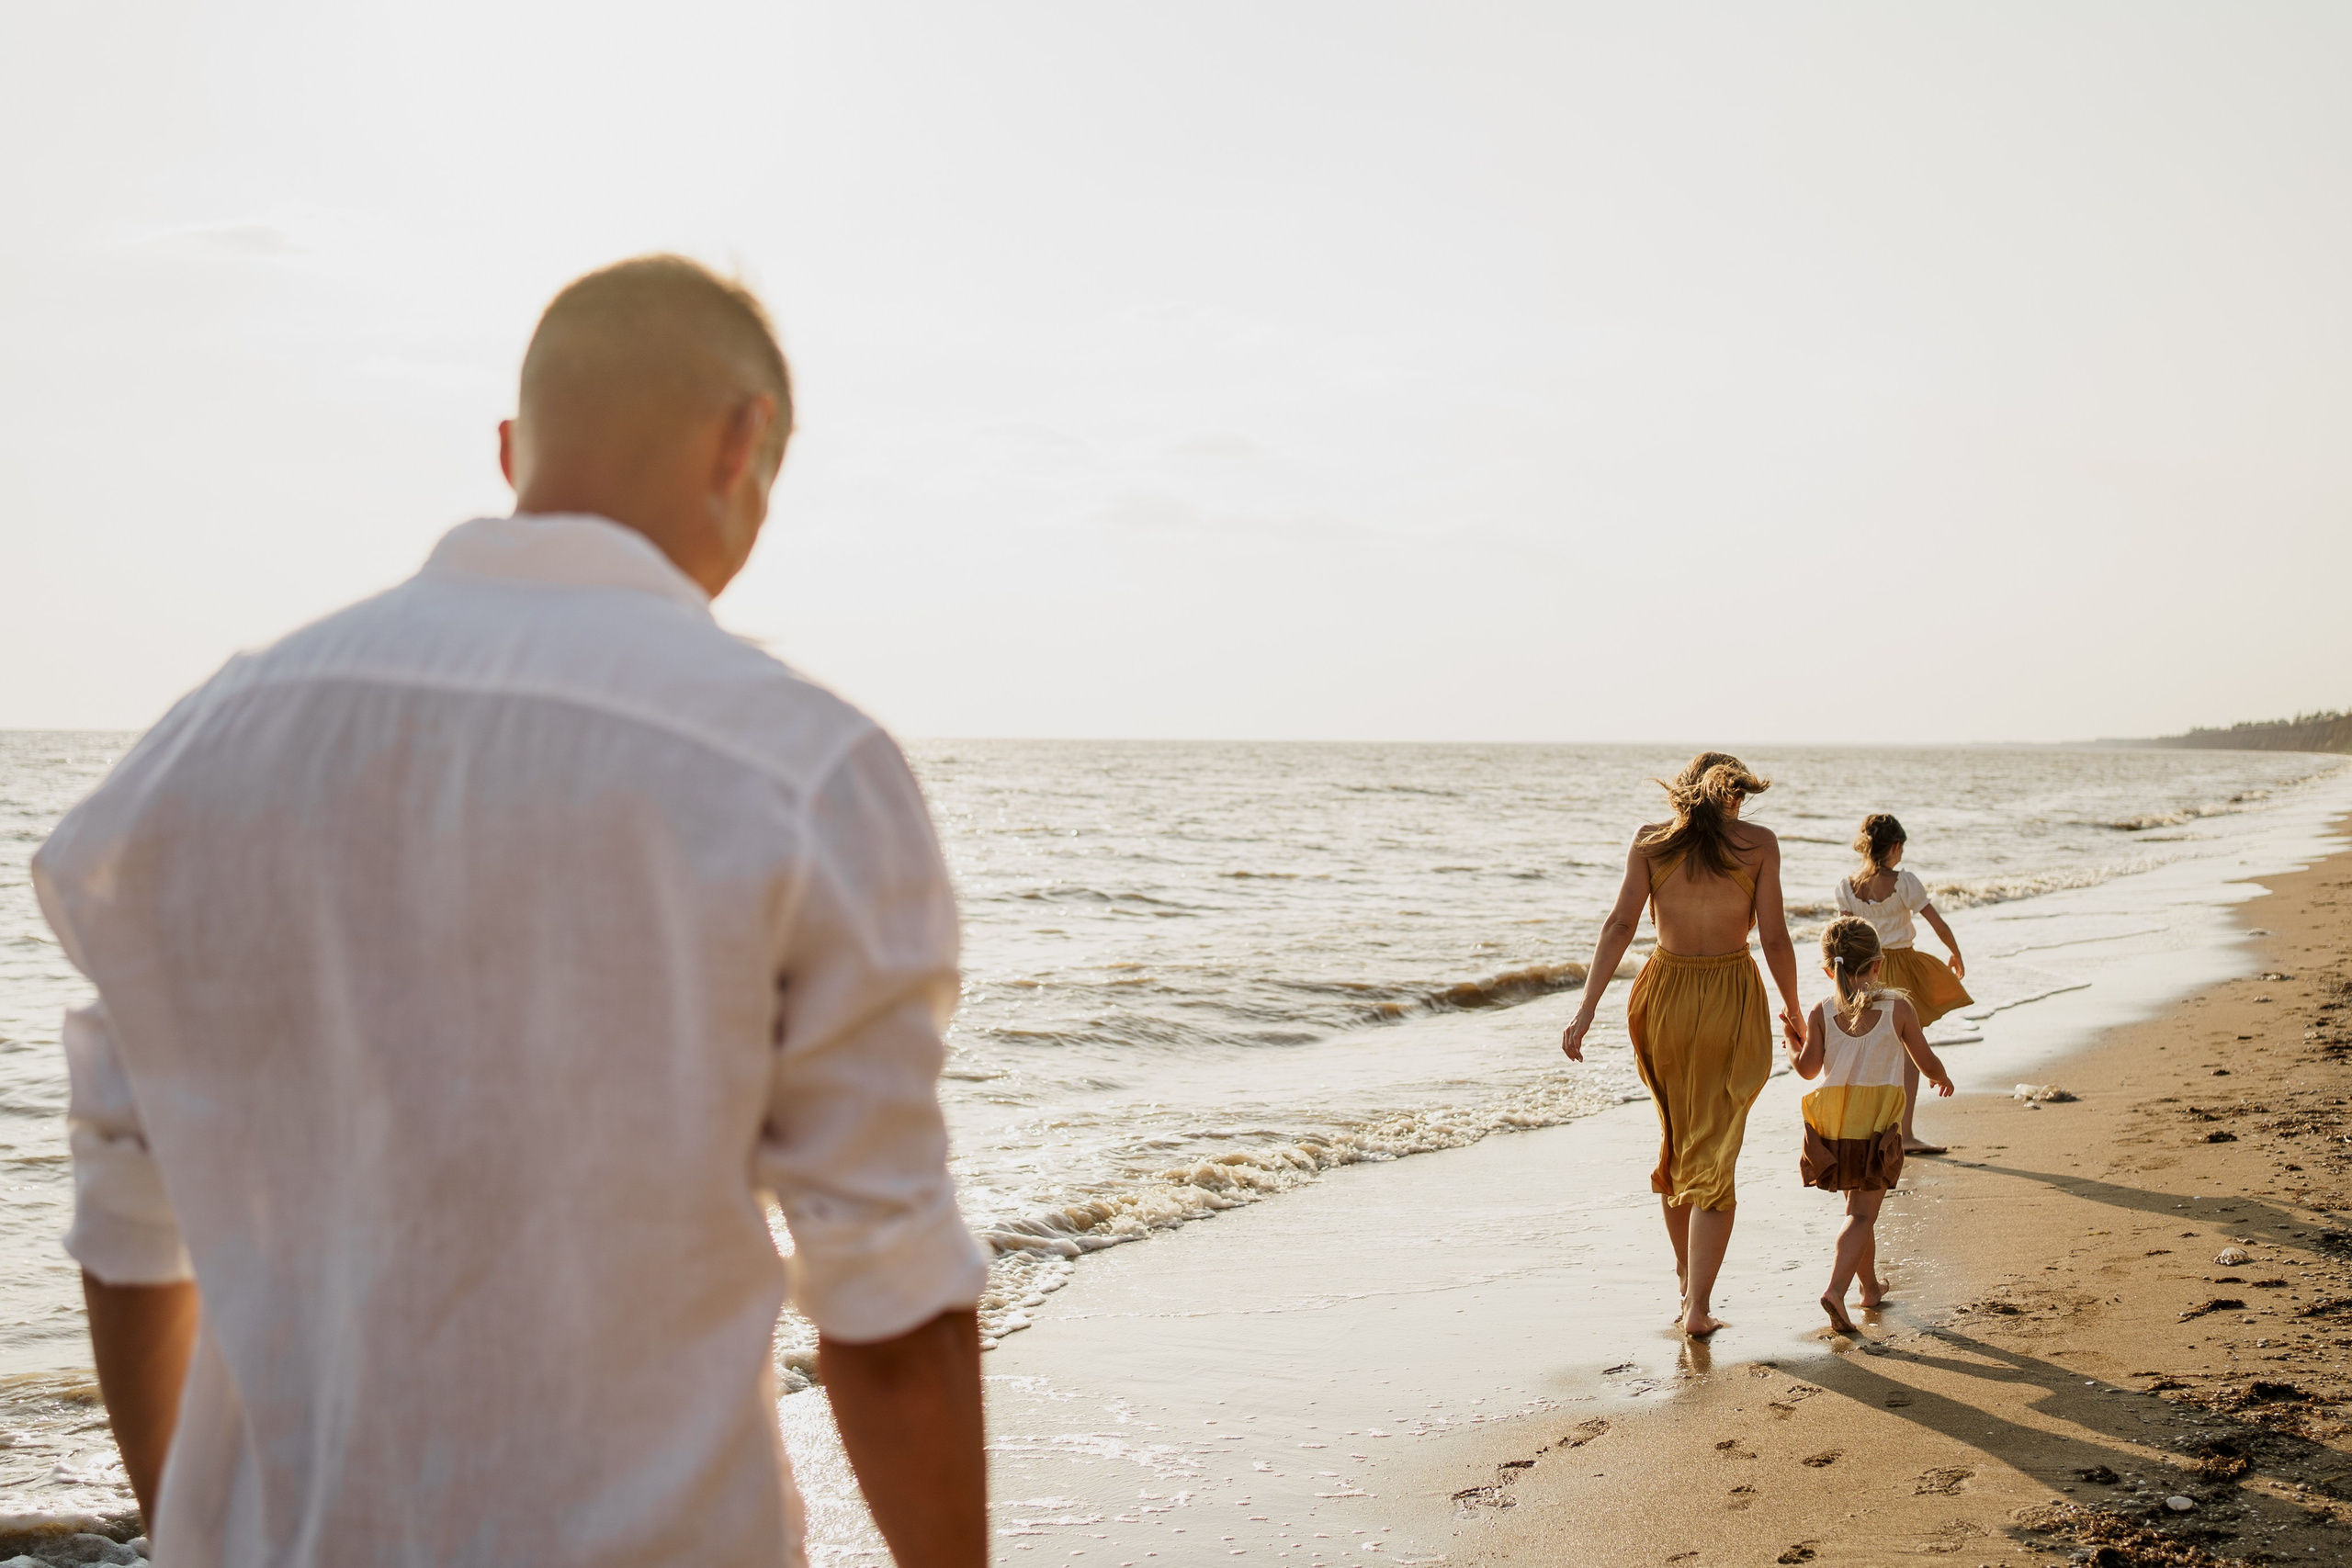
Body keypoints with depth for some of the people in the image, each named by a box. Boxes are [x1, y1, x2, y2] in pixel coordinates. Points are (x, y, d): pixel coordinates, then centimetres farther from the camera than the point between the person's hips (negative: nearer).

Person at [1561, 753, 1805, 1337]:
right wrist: (1793, 1010, 10)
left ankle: (1687, 1273, 38)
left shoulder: (1650, 841, -2)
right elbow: (1775, 939, -5)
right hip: (1732, 1003, -2)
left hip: (1664, 998, 2)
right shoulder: (1758, 844, -5)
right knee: (1713, 1157, 4)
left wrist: (1587, 1009, -13)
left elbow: (1620, 924, -10)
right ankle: (1698, 1305, -5)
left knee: (1676, 1139, 23)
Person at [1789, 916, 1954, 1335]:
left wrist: (1792, 1047, 16)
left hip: (1834, 1125, 3)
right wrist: (1941, 1078, 27)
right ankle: (1836, 1290, -22)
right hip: (1878, 1125, -3)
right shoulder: (1898, 1008, -3)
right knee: (1862, 1214, -3)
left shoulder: (1822, 1013, -1)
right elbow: (1925, 1061, 5)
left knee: (1858, 1206, 22)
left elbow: (1808, 1068, -6)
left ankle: (1871, 1286, 36)